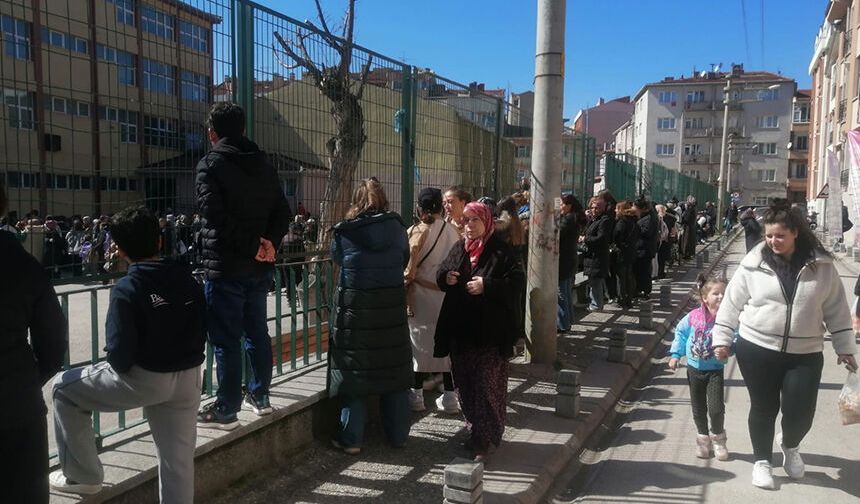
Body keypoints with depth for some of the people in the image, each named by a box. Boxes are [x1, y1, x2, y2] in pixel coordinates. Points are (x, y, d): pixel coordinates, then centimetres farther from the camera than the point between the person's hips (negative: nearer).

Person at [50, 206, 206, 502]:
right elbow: (200, 331, 4)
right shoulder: (186, 278, 0)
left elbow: (120, 353, -17)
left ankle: (83, 476, 25)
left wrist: (119, 364, 4)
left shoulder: (127, 288, -15)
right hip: (188, 379, 5)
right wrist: (181, 359, 14)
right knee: (178, 463, 16)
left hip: (144, 378, -5)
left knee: (64, 387, 18)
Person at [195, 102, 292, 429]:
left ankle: (226, 411, 9)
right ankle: (260, 397, 27)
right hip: (259, 267, 6)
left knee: (226, 339, 1)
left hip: (225, 267, -6)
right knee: (257, 331, 17)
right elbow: (283, 213, 5)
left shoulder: (211, 164, -8)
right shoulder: (263, 164, 10)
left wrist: (253, 245, -15)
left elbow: (216, 215, -20)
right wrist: (268, 242, -7)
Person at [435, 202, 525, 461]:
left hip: (490, 331, -6)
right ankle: (474, 428, 29)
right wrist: (445, 276, -4)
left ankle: (485, 439, 5)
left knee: (487, 384, -2)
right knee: (465, 382, 13)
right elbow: (441, 275, 19)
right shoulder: (458, 248, 12)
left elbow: (517, 280, -12)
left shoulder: (500, 251, -7)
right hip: (461, 329, 6)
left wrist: (487, 285, -21)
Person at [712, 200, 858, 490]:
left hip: (805, 354, 1)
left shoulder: (821, 266, -2)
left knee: (800, 412, 2)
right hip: (757, 349, -1)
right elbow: (732, 303, 0)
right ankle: (762, 460, 30)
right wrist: (721, 339, -1)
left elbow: (837, 309, 6)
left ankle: (790, 445, 37)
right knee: (763, 408, 9)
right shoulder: (754, 264, -6)